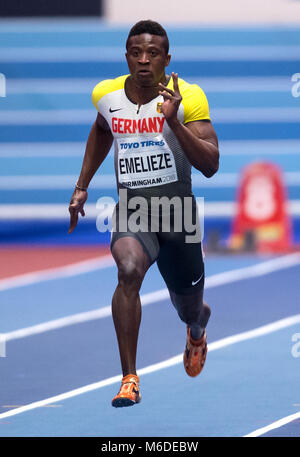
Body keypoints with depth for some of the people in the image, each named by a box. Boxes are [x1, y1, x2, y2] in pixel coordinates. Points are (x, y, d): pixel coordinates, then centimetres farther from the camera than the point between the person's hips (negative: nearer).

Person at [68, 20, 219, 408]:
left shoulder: (188, 98, -12)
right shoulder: (107, 95, -2)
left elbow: (210, 166, -20)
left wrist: (173, 121, -31)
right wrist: (82, 186, 20)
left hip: (178, 211, 0)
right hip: (131, 206, 0)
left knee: (189, 309, 17)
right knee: (129, 270, -33)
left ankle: (198, 328, 60)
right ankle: (129, 379, -27)